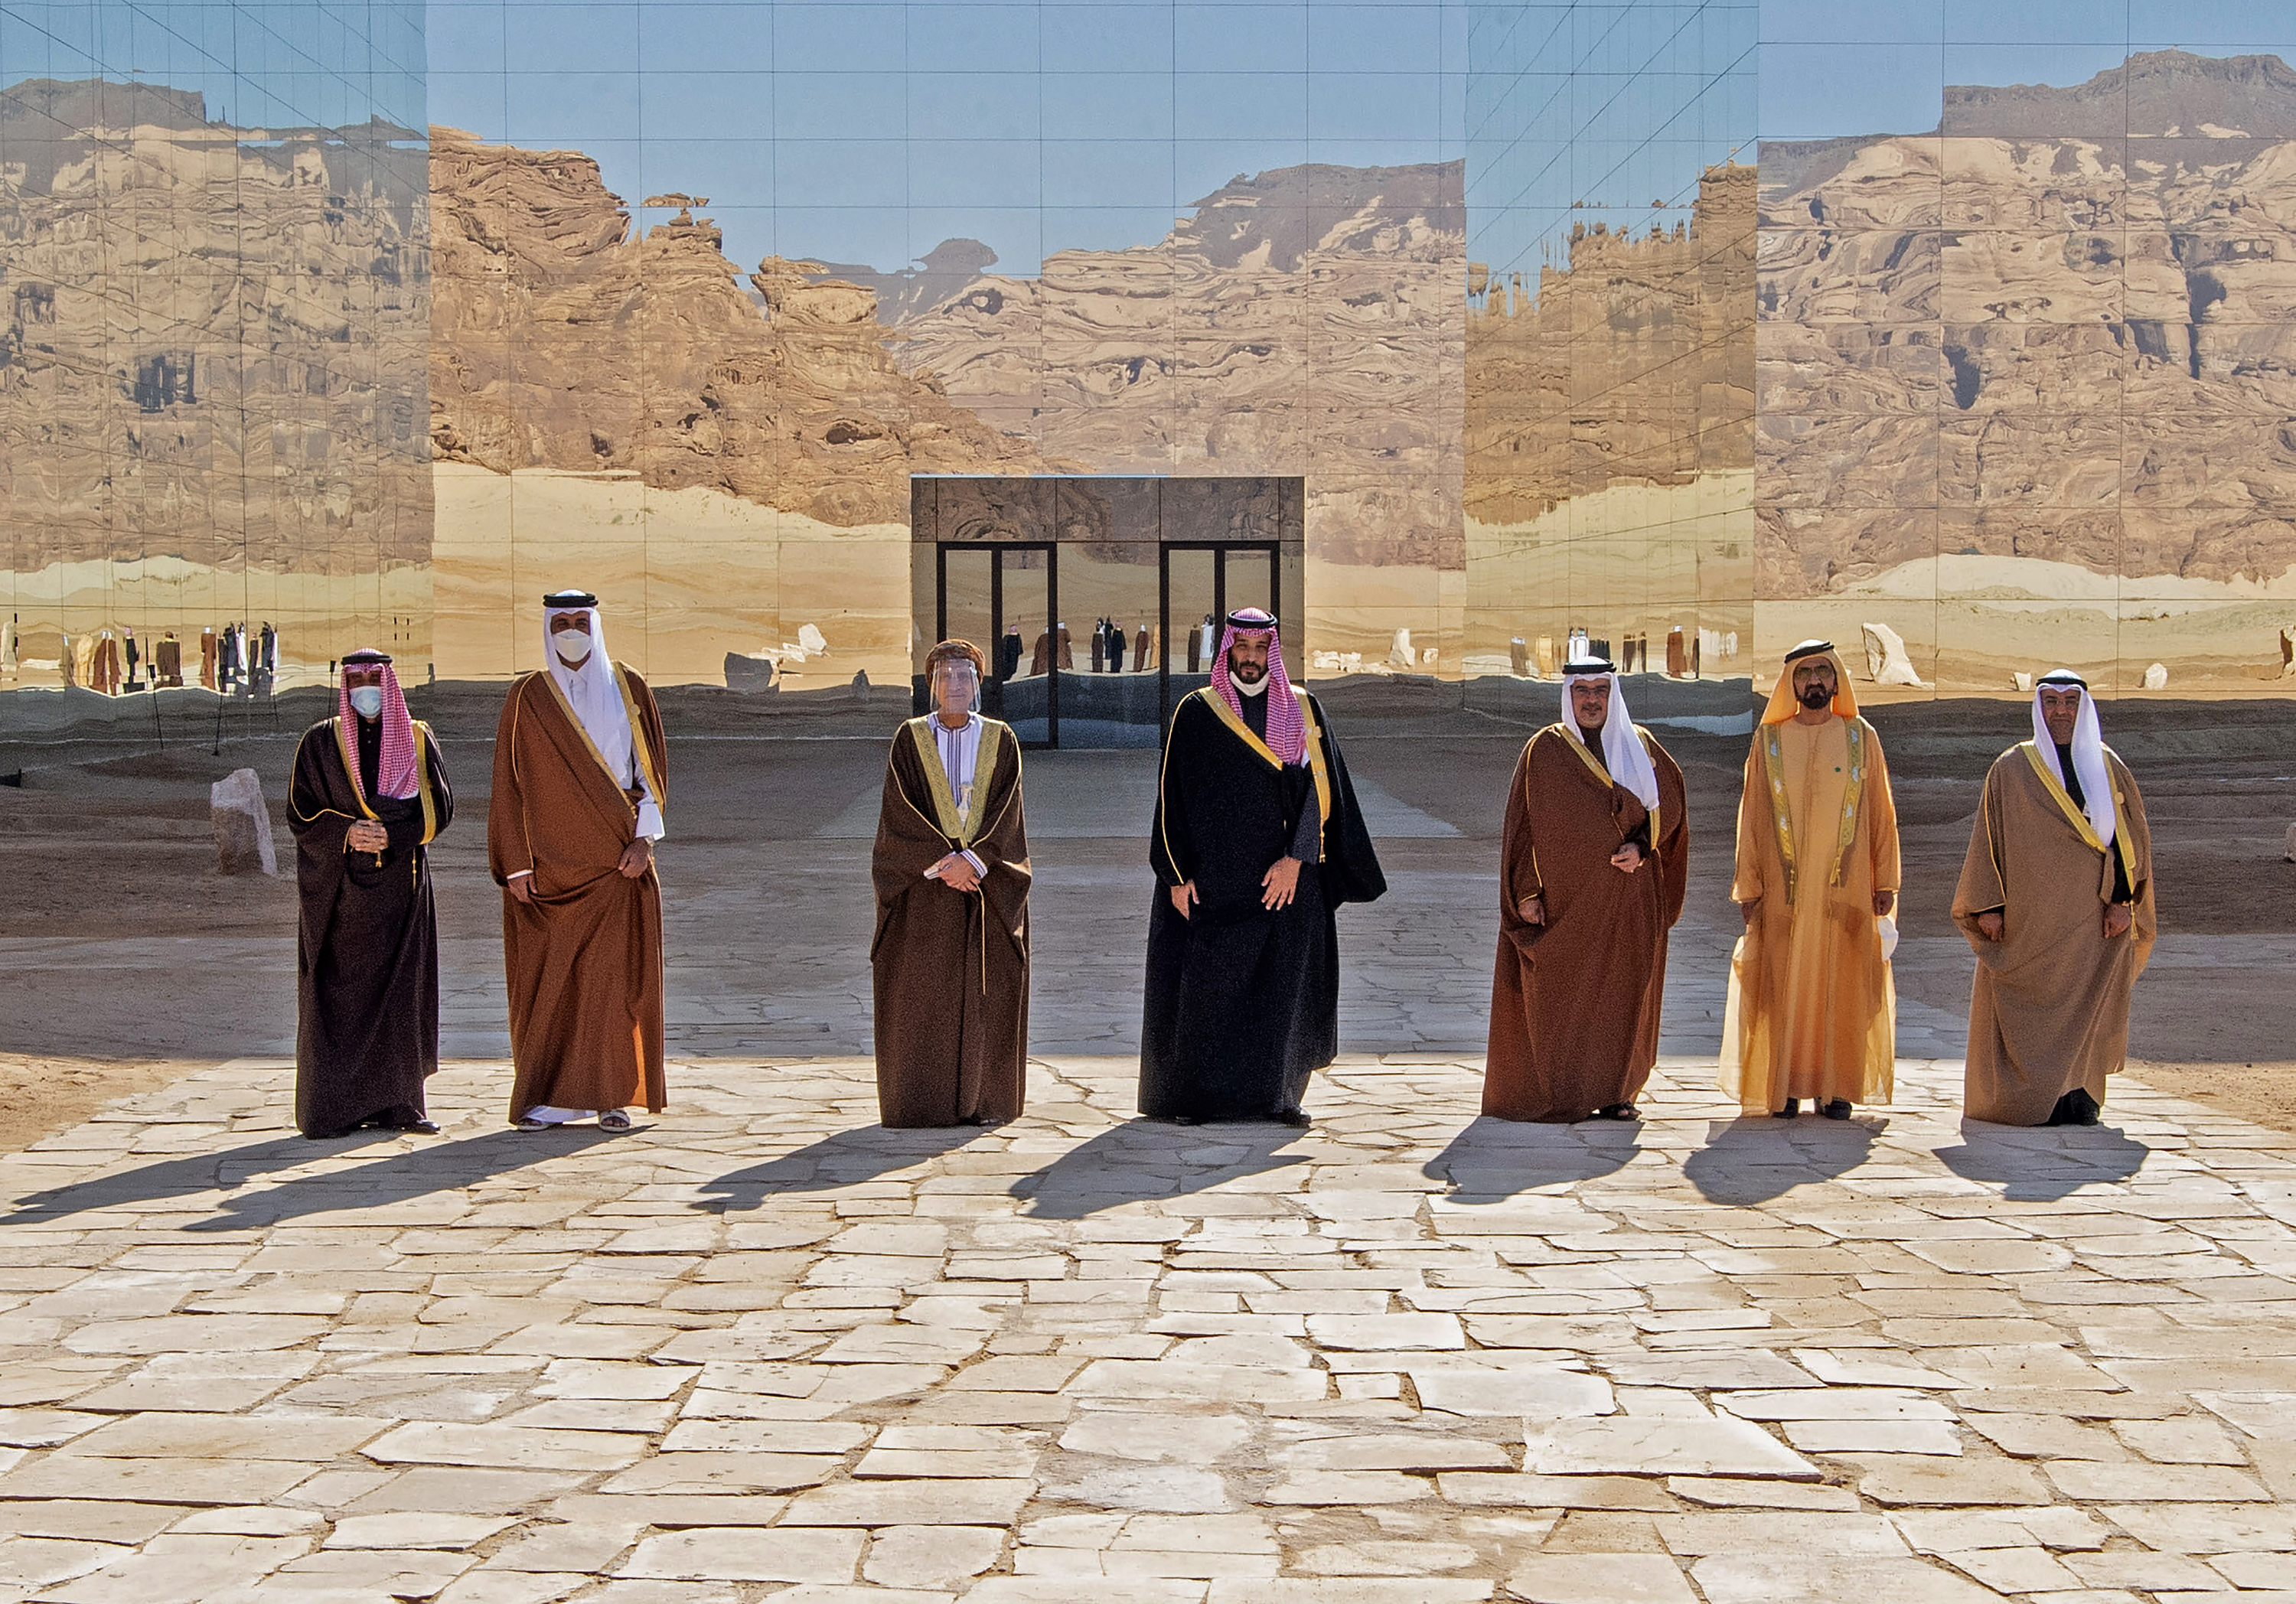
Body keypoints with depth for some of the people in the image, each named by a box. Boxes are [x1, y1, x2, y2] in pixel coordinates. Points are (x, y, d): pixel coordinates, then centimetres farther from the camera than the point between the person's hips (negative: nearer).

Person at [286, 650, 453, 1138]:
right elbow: (300, 812, 1)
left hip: (400, 885, 2)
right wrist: (347, 833, -16)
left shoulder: (417, 740, 8)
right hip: (339, 887, -1)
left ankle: (395, 1103, 6)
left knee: (399, 990, 1)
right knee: (339, 993, -4)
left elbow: (439, 807, 1)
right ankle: (333, 1108, -2)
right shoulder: (321, 742, 5)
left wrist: (389, 833, -14)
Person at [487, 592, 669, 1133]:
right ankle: (543, 1095, 2)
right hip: (550, 862, 0)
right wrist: (516, 863, -5)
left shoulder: (628, 689, 8)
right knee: (547, 981, -2)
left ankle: (611, 1095, 3)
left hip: (616, 864, 0)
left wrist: (644, 838, -6)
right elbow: (510, 784, 3)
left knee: (614, 977, -3)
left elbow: (653, 767, 7)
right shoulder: (527, 697, 5)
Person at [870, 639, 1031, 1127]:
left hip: (987, 882, 1)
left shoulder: (1001, 741, 7)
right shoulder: (910, 739, 4)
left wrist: (972, 860, -15)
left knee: (986, 993, 0)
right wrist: (941, 863, -15)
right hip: (922, 885, -1)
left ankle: (982, 1100, 5)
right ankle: (919, 1101, 1)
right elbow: (900, 812, -4)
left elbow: (1006, 813, -2)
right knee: (921, 993, -3)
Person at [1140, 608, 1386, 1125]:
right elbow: (1173, 797, 2)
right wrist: (1178, 873, -6)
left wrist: (1295, 858, -13)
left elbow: (1317, 790, 0)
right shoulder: (1196, 712, 4)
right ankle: (1192, 1096, 6)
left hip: (1283, 880, 1)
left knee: (1281, 988, 1)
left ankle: (1276, 1094, 9)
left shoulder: (1303, 711, 7)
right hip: (1212, 878, -1)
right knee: (1206, 986, -2)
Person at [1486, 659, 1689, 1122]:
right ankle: (1558, 1096, 1)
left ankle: (1613, 1092, 9)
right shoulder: (1544, 751, 3)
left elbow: (1669, 802, 8)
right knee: (1560, 995, -4)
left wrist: (1642, 846, -10)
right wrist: (1527, 891, -9)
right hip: (1564, 896, -3)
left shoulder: (1641, 746, 11)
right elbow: (1523, 822, -1)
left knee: (1621, 994, 2)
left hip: (1628, 901, 3)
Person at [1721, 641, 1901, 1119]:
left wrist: (1885, 881, 2)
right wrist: (1749, 887, 1)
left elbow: (1881, 814, 7)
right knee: (1784, 987, -1)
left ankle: (1835, 1088, 7)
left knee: (1843, 988, 1)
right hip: (1785, 888, 0)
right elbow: (1752, 816, 6)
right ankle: (1785, 1089, 4)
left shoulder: (1861, 738, 7)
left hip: (1846, 888, 0)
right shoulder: (1769, 741, 6)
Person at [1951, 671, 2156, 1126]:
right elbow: (1988, 838, 4)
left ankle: (2078, 1097, 5)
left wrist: (2122, 899, -3)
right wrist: (1989, 905, -4)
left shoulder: (2108, 768, 9)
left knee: (2086, 1007, -1)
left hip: (2092, 918, 1)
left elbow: (2132, 836, 8)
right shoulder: (2010, 769, 5)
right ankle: (2034, 1099, 3)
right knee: (2028, 1012, -3)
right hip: (2027, 918, -1)